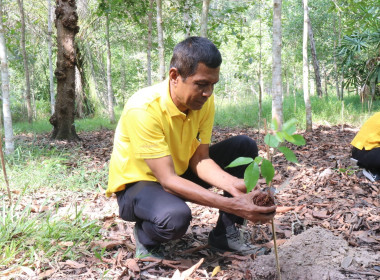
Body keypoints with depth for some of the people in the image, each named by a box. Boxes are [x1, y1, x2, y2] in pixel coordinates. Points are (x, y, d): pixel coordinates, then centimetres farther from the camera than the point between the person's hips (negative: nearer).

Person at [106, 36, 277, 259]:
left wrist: (234, 185, -31)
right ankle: (145, 239, -3)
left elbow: (200, 159, -11)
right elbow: (167, 180, -35)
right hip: (137, 183, -6)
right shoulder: (143, 109, -32)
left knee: (244, 146, -8)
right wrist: (230, 205, -42)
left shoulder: (204, 101, -12)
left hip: (180, 174, 7)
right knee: (176, 217, -40)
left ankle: (225, 233, 2)